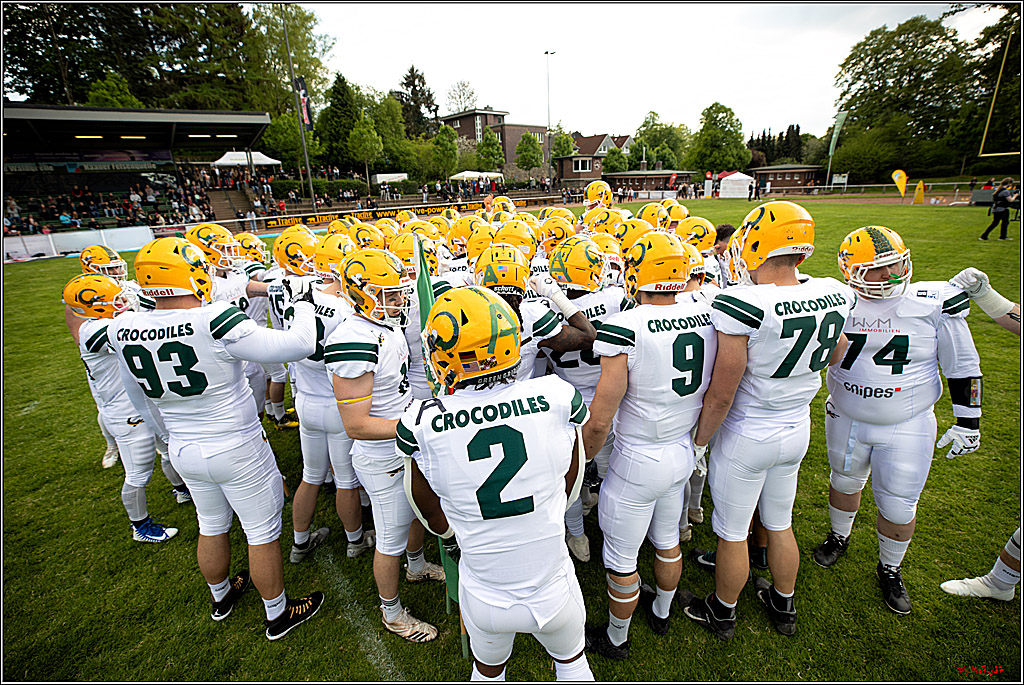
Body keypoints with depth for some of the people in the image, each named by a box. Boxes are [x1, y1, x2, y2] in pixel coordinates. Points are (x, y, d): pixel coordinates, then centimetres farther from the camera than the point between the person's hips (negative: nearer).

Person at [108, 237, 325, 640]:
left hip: (183, 451, 6)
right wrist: (302, 304, -10)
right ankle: (278, 614, 32)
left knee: (211, 526, 28)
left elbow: (139, 401, 10)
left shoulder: (124, 332, -5)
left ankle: (221, 597, 52)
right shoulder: (215, 323, -27)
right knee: (263, 533, 13)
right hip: (238, 449, -6)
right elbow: (298, 346, -28)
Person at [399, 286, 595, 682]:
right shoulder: (556, 398, -20)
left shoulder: (422, 424, -21)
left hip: (485, 601, 0)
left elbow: (431, 512, -2)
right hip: (553, 591, 1)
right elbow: (570, 484, -2)